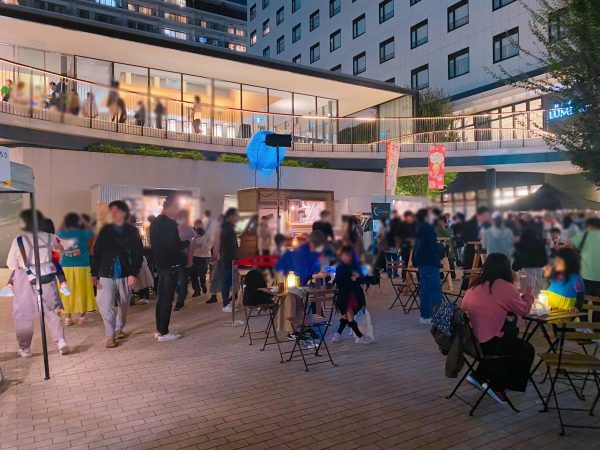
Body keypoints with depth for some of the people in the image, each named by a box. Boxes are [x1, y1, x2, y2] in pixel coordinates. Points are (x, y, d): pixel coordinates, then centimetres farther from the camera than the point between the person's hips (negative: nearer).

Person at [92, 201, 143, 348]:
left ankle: (119, 329, 34)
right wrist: (94, 273, 0)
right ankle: (110, 335, 2)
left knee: (124, 305, 13)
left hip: (125, 275, 0)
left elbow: (138, 253, -4)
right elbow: (97, 252, 5)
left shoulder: (132, 231, -1)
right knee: (106, 305, -8)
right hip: (106, 274, 0)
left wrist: (134, 273, -13)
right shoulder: (105, 230, 4)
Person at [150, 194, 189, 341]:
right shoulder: (170, 223, -16)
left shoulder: (155, 222, 11)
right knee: (167, 299, -3)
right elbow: (175, 245, -21)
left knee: (160, 297, 13)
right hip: (170, 265, -9)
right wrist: (188, 242, -6)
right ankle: (163, 333, 2)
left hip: (160, 264, 9)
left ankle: (159, 330, 20)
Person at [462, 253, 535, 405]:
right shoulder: (505, 287, -12)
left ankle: (480, 376, 28)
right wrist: (529, 291, 16)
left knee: (513, 342, 32)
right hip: (488, 342, -8)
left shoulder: (475, 286, 9)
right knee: (526, 350, 13)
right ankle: (497, 386, 14)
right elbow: (524, 310, -1)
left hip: (469, 339, 8)